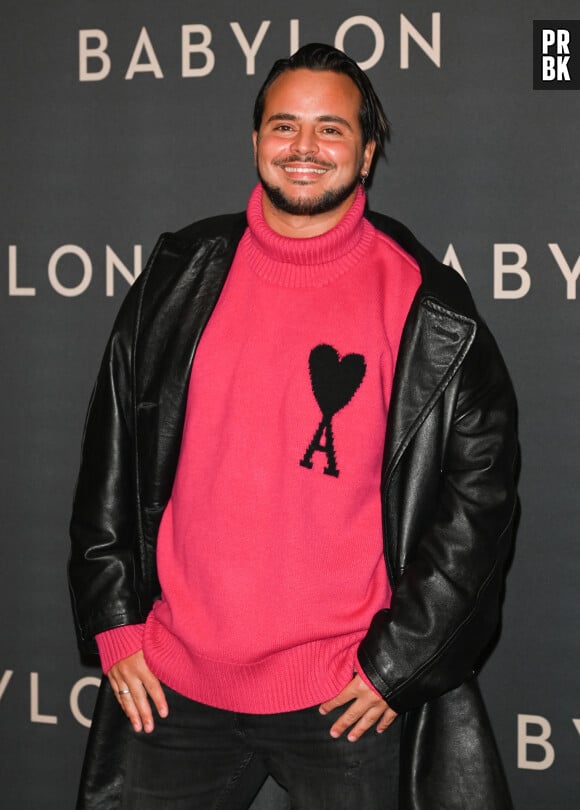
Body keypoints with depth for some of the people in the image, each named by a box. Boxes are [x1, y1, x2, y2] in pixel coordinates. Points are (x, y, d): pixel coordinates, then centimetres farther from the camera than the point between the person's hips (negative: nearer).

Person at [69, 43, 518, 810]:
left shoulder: (430, 310, -6)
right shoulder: (181, 277, 3)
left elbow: (480, 488, -4)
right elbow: (112, 450, 8)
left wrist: (398, 664, -6)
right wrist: (113, 624, 4)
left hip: (349, 700, -2)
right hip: (171, 685, 3)